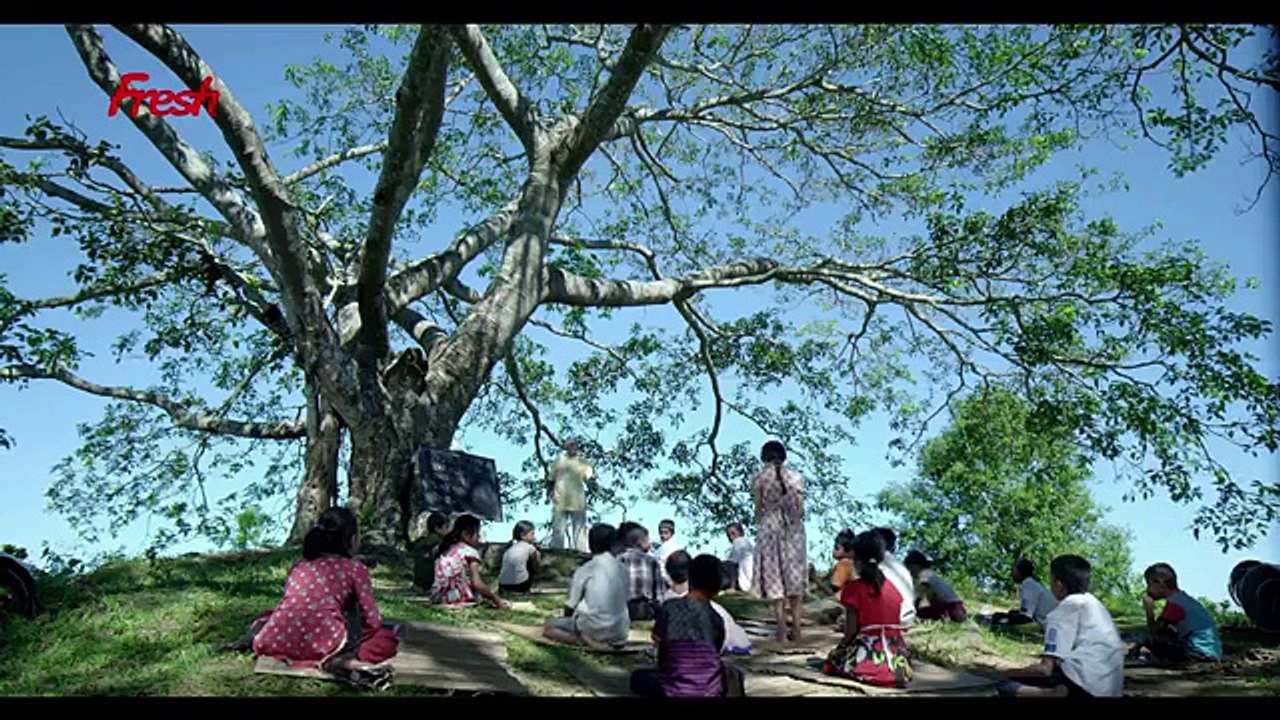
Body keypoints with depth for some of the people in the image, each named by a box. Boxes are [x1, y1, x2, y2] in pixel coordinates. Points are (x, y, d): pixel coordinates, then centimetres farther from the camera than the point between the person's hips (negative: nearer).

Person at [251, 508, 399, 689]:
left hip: (280, 640, 6)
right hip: (324, 642, -6)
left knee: (263, 622, 40)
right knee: (389, 635, 12)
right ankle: (347, 661, -14)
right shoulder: (355, 568, 11)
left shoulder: (299, 566, 25)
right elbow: (373, 621, 10)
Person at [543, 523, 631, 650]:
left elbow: (569, 607, -4)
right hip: (620, 635, 5)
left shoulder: (584, 571, -10)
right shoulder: (622, 568, 3)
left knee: (548, 627, 10)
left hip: (595, 631, -4)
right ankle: (612, 640, 9)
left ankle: (585, 640, -7)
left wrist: (567, 621, 17)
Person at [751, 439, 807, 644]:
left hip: (769, 527, -1)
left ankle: (782, 632, -1)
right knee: (795, 576, 11)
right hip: (793, 528, 1)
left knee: (774, 580, 3)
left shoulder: (758, 479, -2)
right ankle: (796, 630, 11)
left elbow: (758, 510, 1)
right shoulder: (796, 477, 1)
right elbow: (801, 508, 2)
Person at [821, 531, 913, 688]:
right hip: (895, 654, 6)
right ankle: (893, 671, 4)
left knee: (833, 659, 14)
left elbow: (851, 630, -11)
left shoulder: (853, 588, -9)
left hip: (867, 653, -6)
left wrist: (841, 648, 5)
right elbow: (897, 624, 8)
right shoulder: (891, 587, 8)